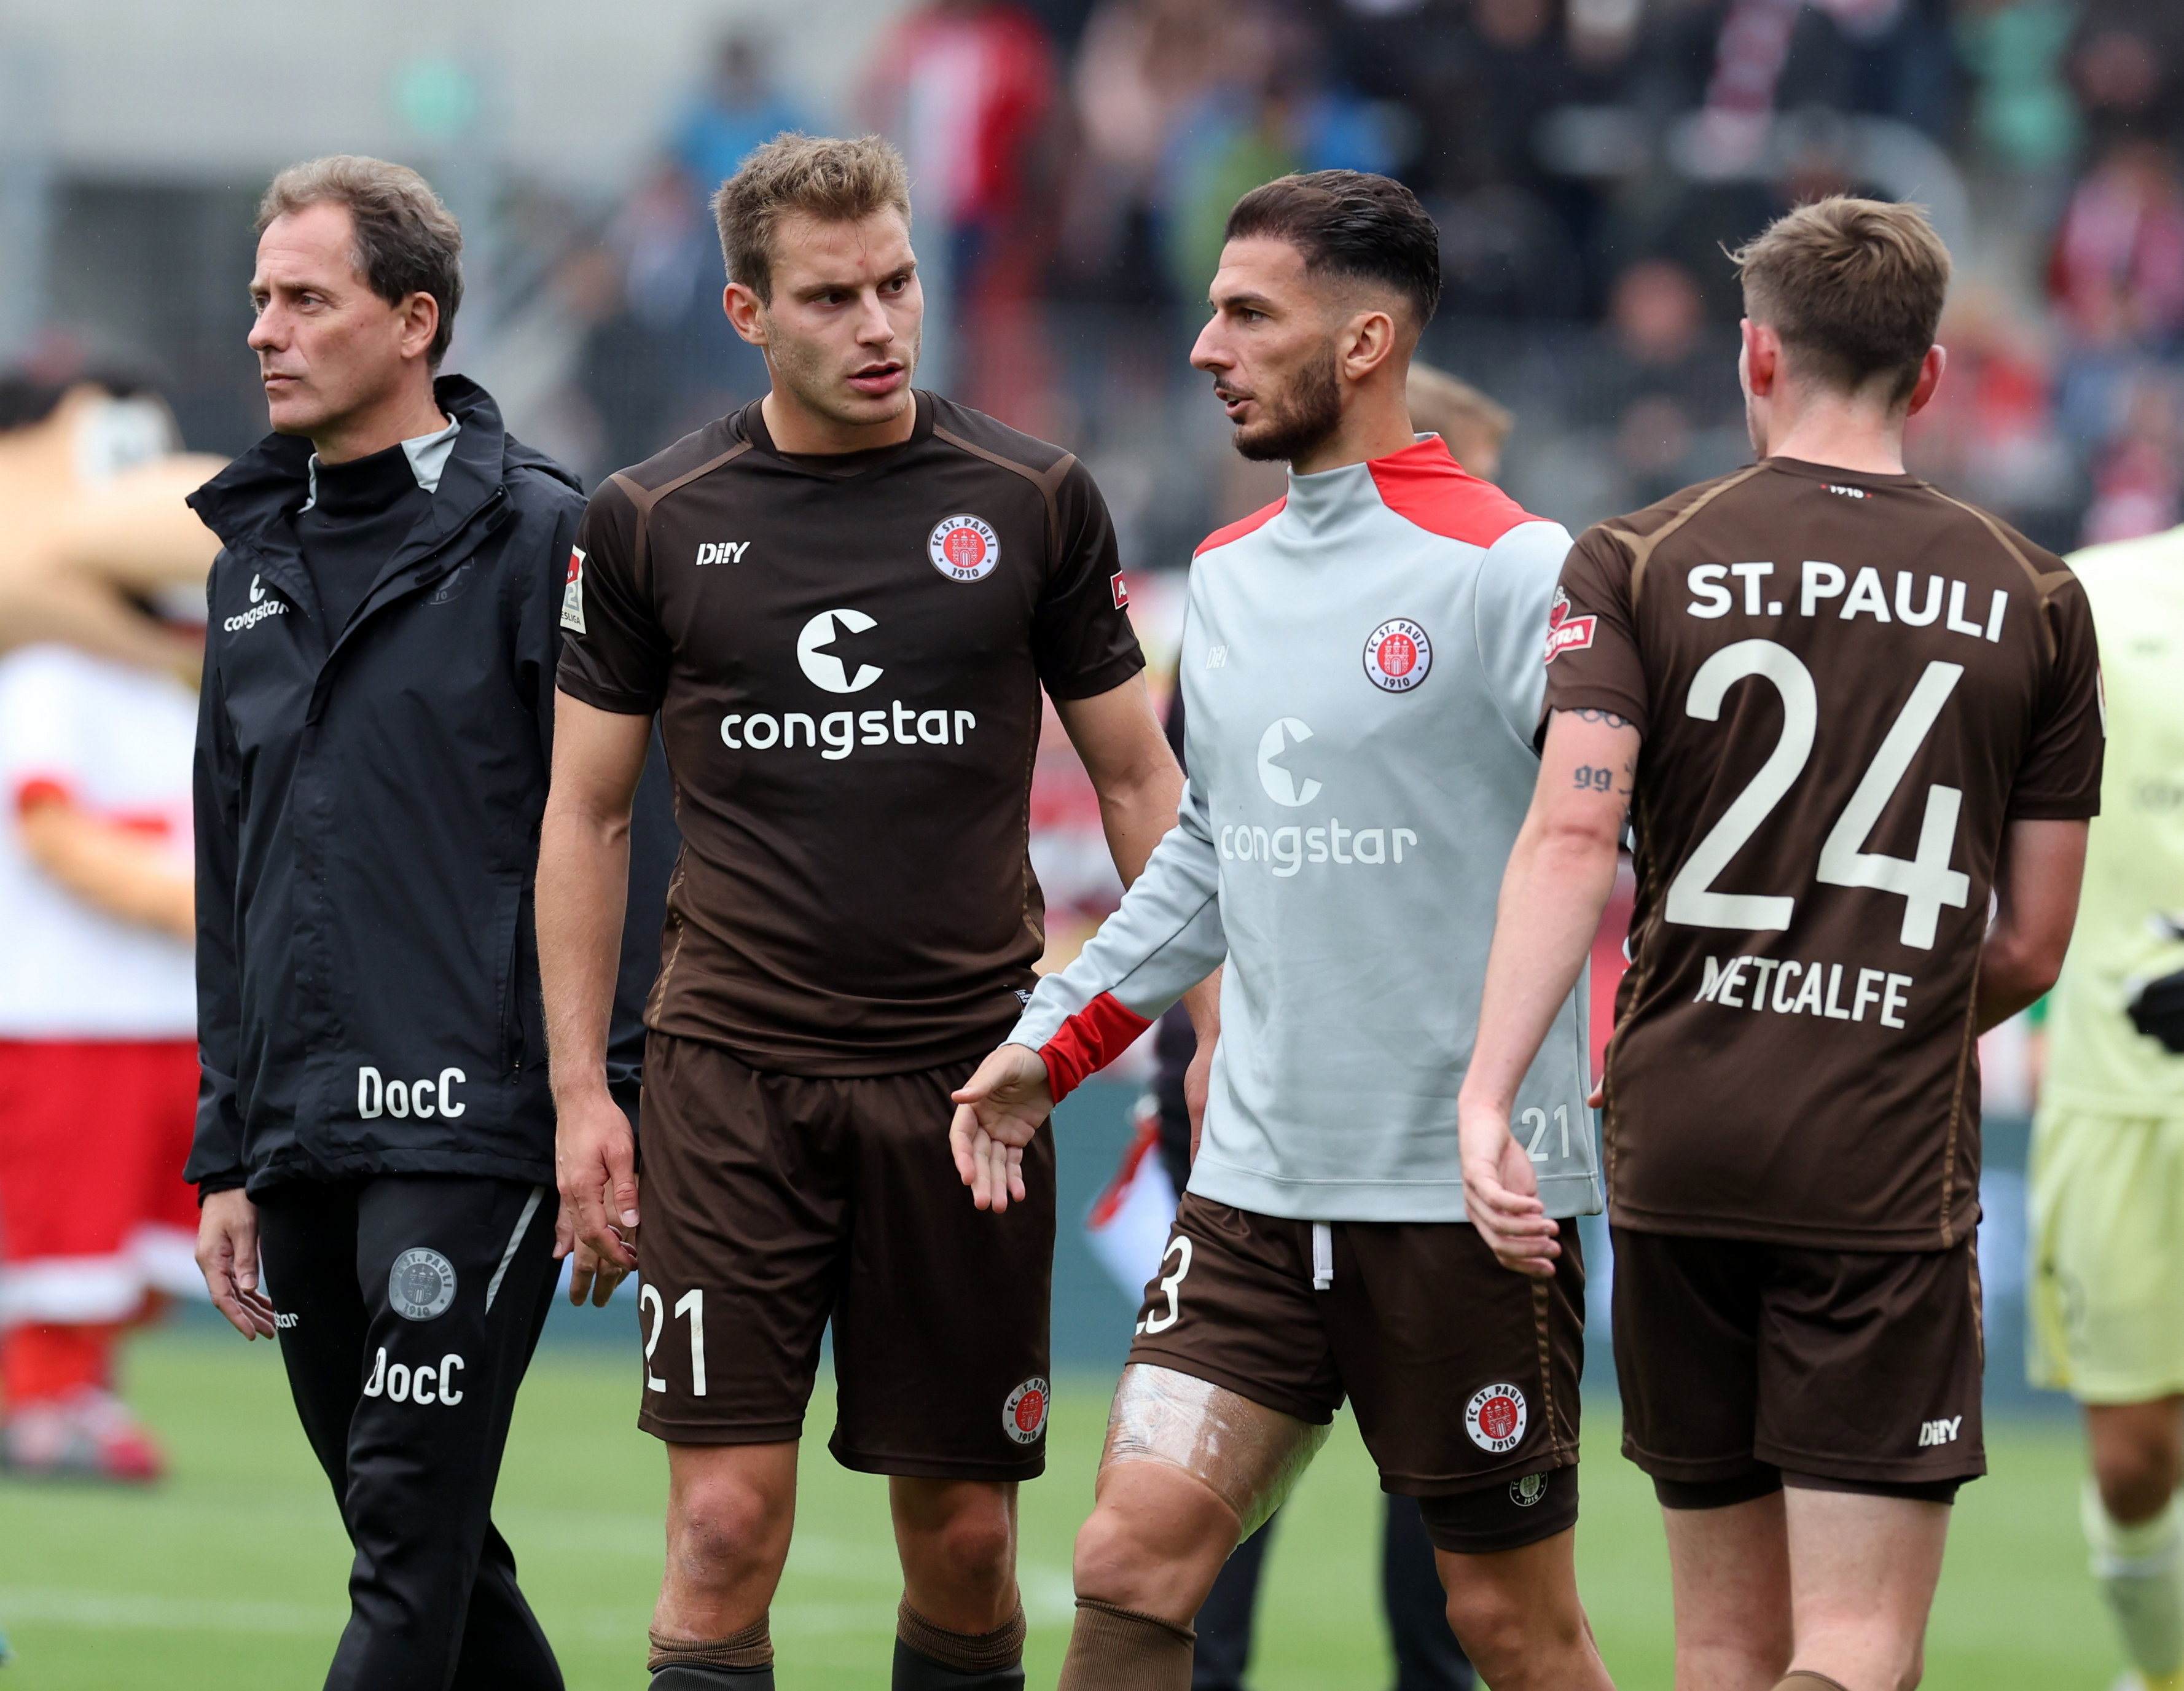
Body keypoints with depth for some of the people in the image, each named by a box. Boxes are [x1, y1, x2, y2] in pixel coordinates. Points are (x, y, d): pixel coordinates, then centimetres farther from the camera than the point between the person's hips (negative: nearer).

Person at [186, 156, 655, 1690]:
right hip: (304, 1145, 7)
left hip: (476, 1125, -7)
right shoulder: (257, 556, 17)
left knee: (413, 1551, -11)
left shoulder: (539, 533, -5)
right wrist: (228, 1156, 19)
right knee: (434, 1560, 11)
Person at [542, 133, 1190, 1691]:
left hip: (966, 1081, 1)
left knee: (963, 1540, 4)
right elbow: (586, 813, 8)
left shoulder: (1033, 501, 2)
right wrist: (579, 1093, 2)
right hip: (734, 1078, -1)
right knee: (728, 1523, -9)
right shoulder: (652, 524, 2)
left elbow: (1137, 776, 10)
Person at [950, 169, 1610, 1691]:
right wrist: (1052, 1046, 21)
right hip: (1257, 1184, 6)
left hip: (1468, 1195, -6)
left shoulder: (1510, 574, -10)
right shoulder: (1229, 577, 13)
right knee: (1130, 1562, -5)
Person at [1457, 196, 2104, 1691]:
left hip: (1679, 1143, 2)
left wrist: (1490, 1093, -17)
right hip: (1888, 1170, -2)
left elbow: (1571, 833, -12)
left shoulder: (1636, 567, 3)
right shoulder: (2034, 601, 5)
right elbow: (2030, 949, 8)